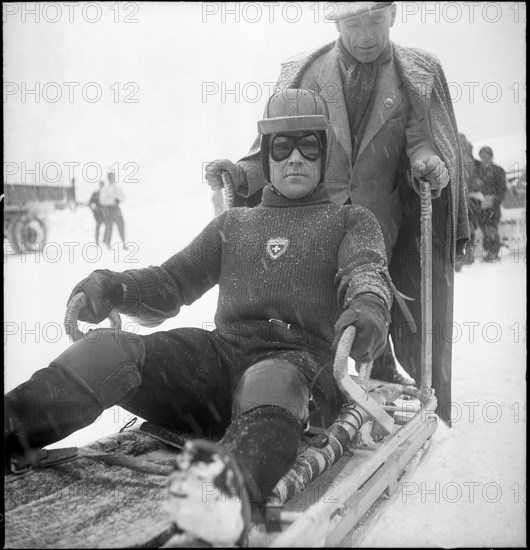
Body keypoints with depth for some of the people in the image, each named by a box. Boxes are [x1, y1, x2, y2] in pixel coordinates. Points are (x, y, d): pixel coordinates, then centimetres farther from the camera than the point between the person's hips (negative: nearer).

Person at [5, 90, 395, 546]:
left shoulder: (352, 222, 21)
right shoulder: (233, 225, 29)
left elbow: (367, 271, -1)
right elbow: (170, 284, 22)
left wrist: (368, 308, -27)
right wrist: (113, 287, -1)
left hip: (302, 362, -3)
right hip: (220, 355, 4)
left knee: (271, 381, -41)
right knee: (107, 352, -22)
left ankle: (233, 485, -70)